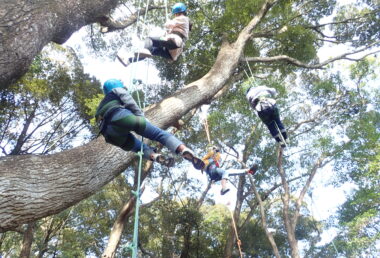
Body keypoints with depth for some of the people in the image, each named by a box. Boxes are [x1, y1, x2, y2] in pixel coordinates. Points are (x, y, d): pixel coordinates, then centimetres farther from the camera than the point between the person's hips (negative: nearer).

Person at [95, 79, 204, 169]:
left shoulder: (101, 106, 45)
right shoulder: (117, 90, 30)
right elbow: (130, 103, 10)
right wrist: (141, 117, 13)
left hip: (111, 134, 5)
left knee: (140, 147, 16)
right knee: (159, 133, -8)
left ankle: (154, 156, -17)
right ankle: (185, 151, -31)